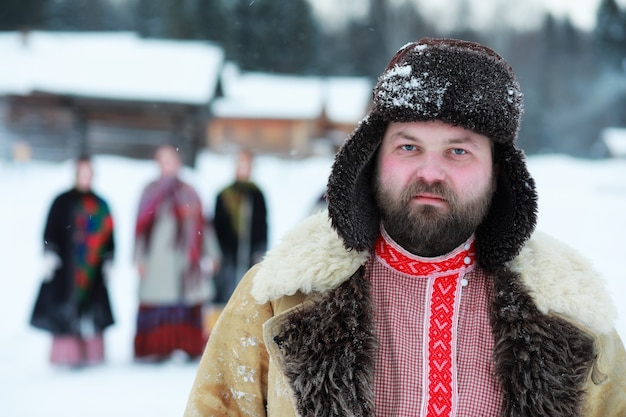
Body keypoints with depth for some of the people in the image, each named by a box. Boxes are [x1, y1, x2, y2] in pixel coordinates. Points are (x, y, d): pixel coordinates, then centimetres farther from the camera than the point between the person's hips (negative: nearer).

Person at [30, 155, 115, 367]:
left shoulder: (100, 205, 13)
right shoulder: (63, 201, 4)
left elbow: (108, 235, 14)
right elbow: (51, 230, -1)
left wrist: (108, 261, 8)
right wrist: (50, 254, -11)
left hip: (92, 269, 3)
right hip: (67, 265, -3)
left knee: (91, 310, -1)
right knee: (66, 308, -7)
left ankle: (92, 354, 6)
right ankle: (66, 355, -4)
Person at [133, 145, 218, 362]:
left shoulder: (188, 193, 14)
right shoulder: (150, 192, 9)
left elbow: (199, 225, 13)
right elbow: (142, 226, 5)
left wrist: (208, 255, 8)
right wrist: (140, 257, -2)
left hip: (183, 254, 2)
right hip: (156, 258, -1)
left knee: (186, 307, -3)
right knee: (156, 307, -7)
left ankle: (189, 348, 0)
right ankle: (155, 350, -4)